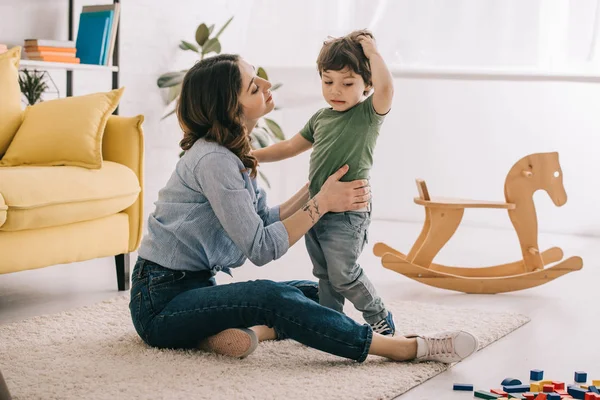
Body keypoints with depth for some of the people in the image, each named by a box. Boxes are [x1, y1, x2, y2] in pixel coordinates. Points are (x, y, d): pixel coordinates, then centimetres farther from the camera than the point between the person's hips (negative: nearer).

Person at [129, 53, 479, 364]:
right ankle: (410, 348, -30)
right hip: (161, 302, -10)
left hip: (194, 288, 10)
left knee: (312, 293, 5)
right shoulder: (213, 160, -21)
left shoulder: (230, 153, 8)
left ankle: (248, 332, -23)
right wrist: (322, 203, -17)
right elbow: (261, 248, -21)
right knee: (273, 298, -31)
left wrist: (315, 188, -3)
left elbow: (268, 221, 6)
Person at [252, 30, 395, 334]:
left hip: (348, 213, -7)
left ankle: (379, 318, 15)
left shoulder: (368, 113, -7)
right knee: (325, 276, 12)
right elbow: (290, 147, 25)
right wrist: (253, 156, 19)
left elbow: (385, 87, -28)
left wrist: (372, 52, -17)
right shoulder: (321, 118, 13)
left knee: (343, 274, -5)